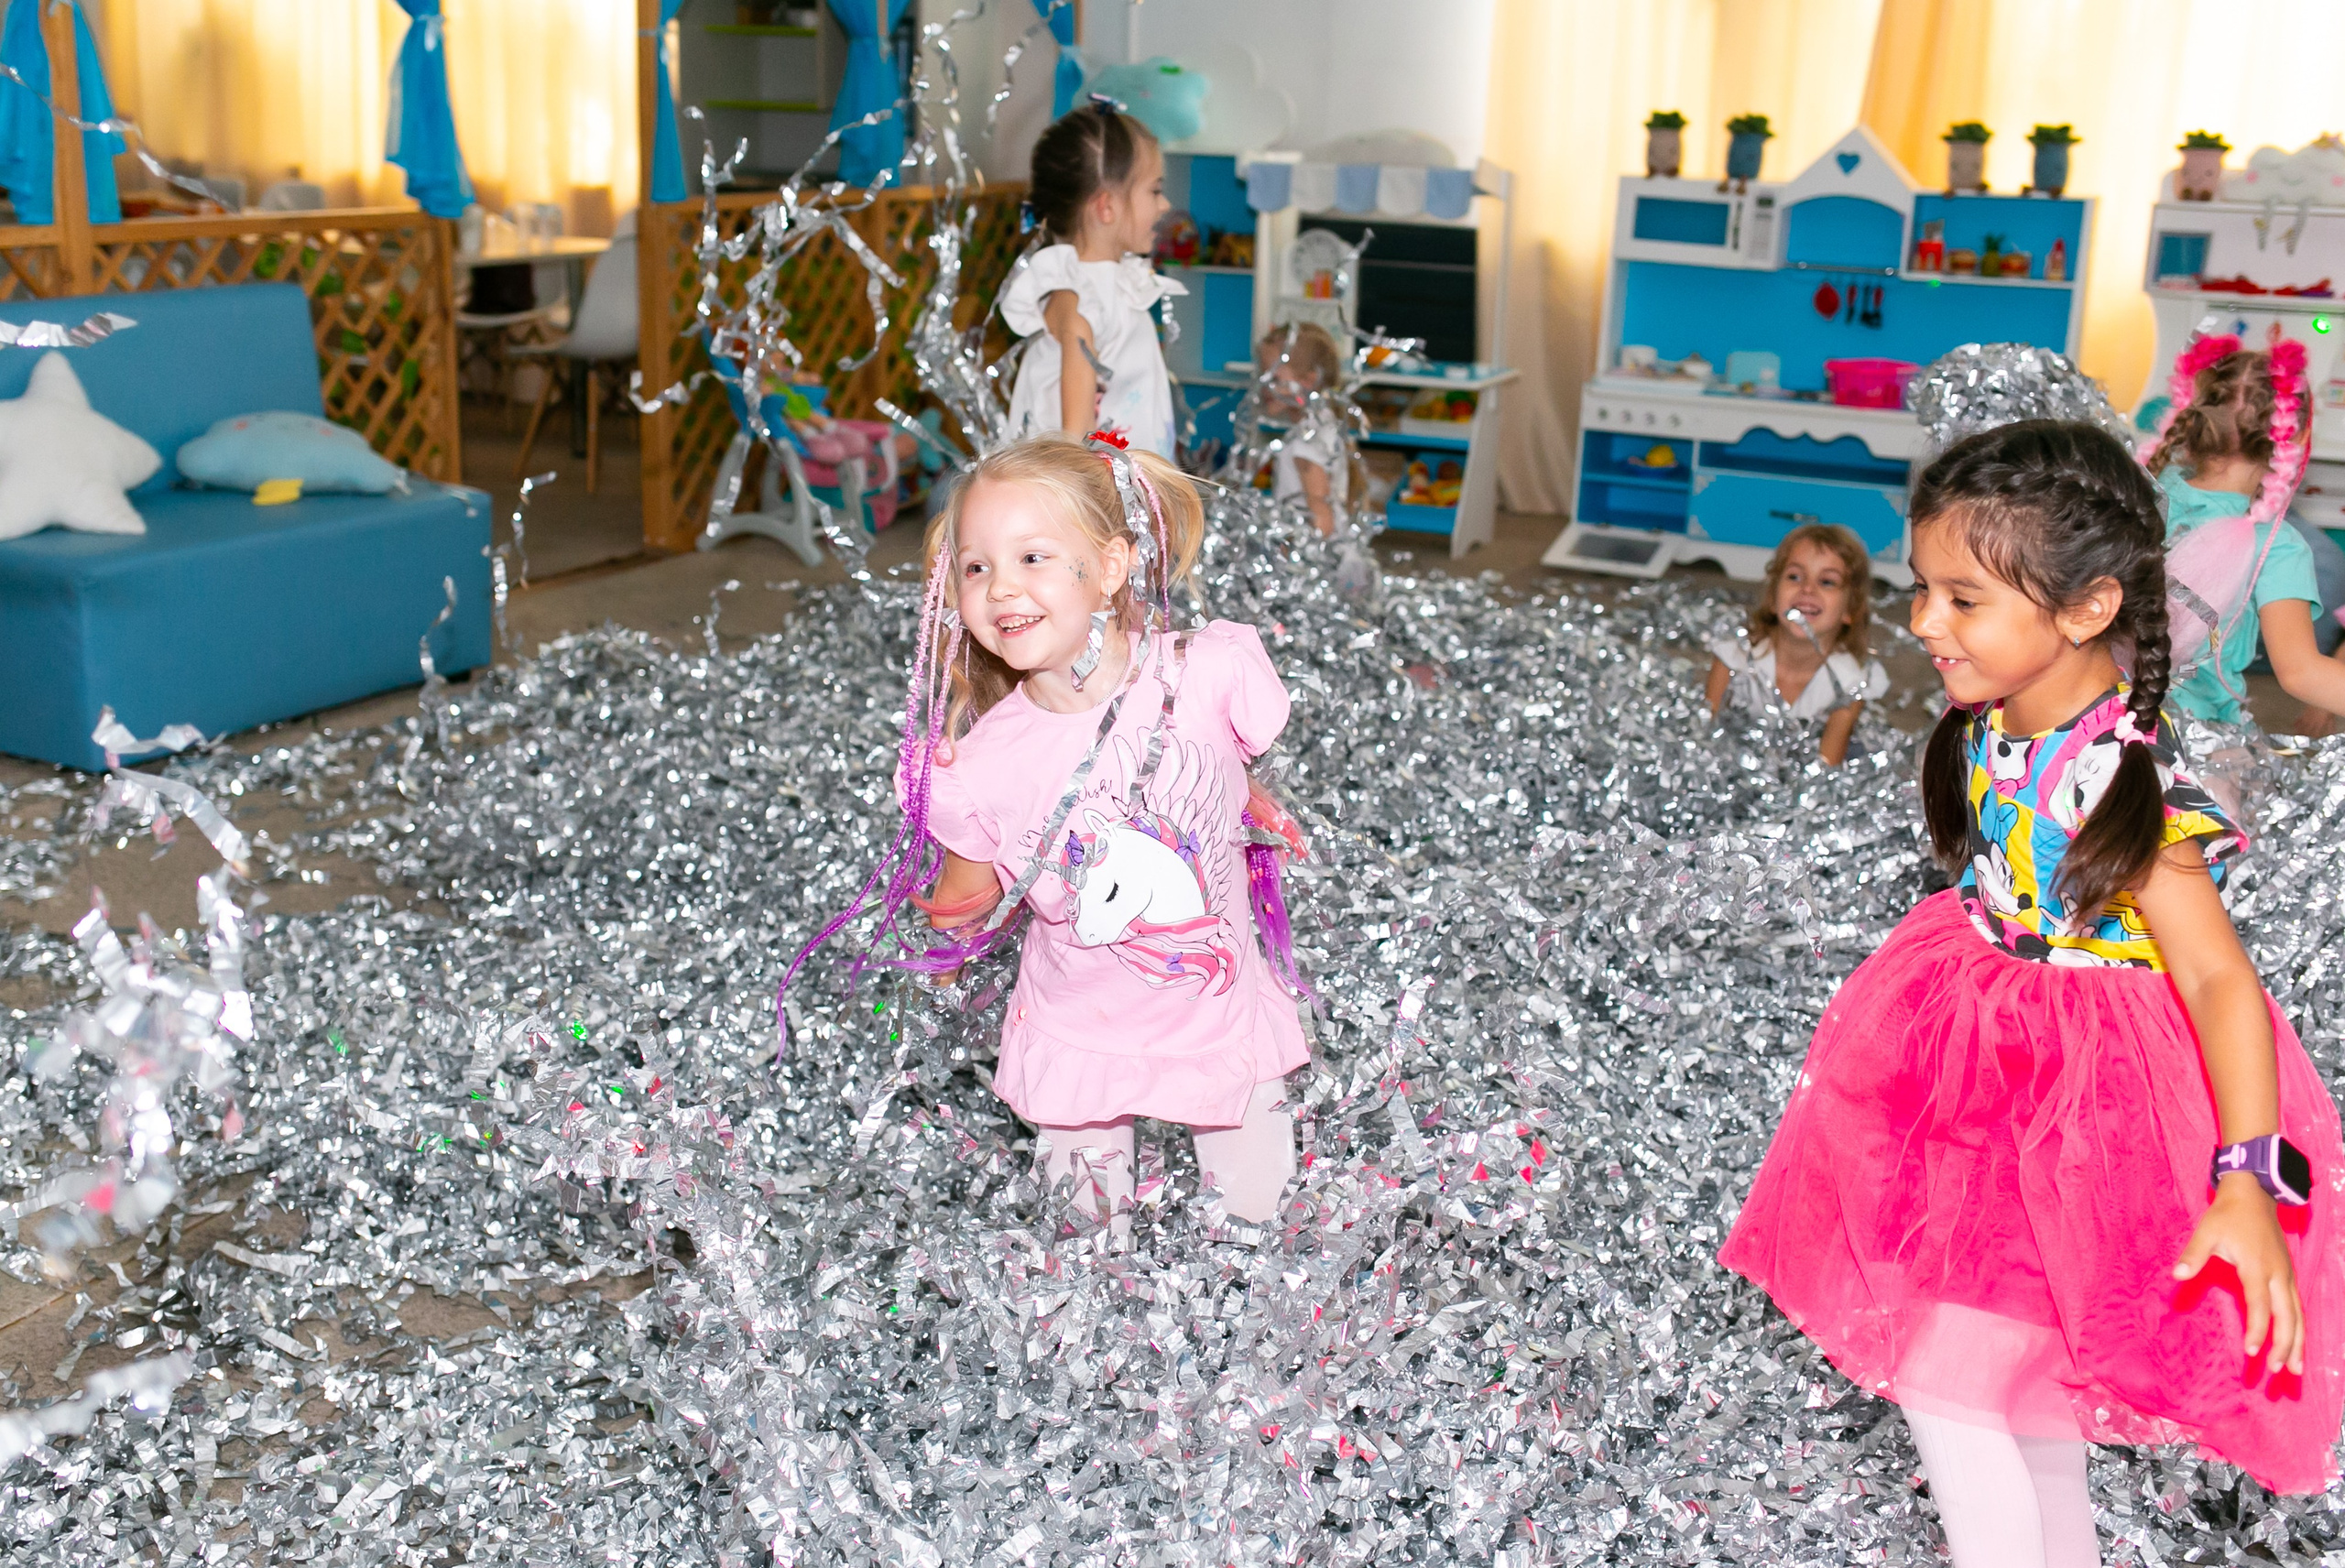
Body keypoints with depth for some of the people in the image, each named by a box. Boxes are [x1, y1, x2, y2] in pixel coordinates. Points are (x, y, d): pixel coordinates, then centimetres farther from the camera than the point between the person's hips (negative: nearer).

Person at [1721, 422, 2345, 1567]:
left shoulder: (2130, 783, -28)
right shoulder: (1992, 730, -5)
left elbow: (2218, 979, -28)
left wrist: (2249, 1182, -36)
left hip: (2079, 1106, -8)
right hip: (1989, 1067, 8)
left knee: (1943, 1376, -4)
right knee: (2025, 1382, 21)